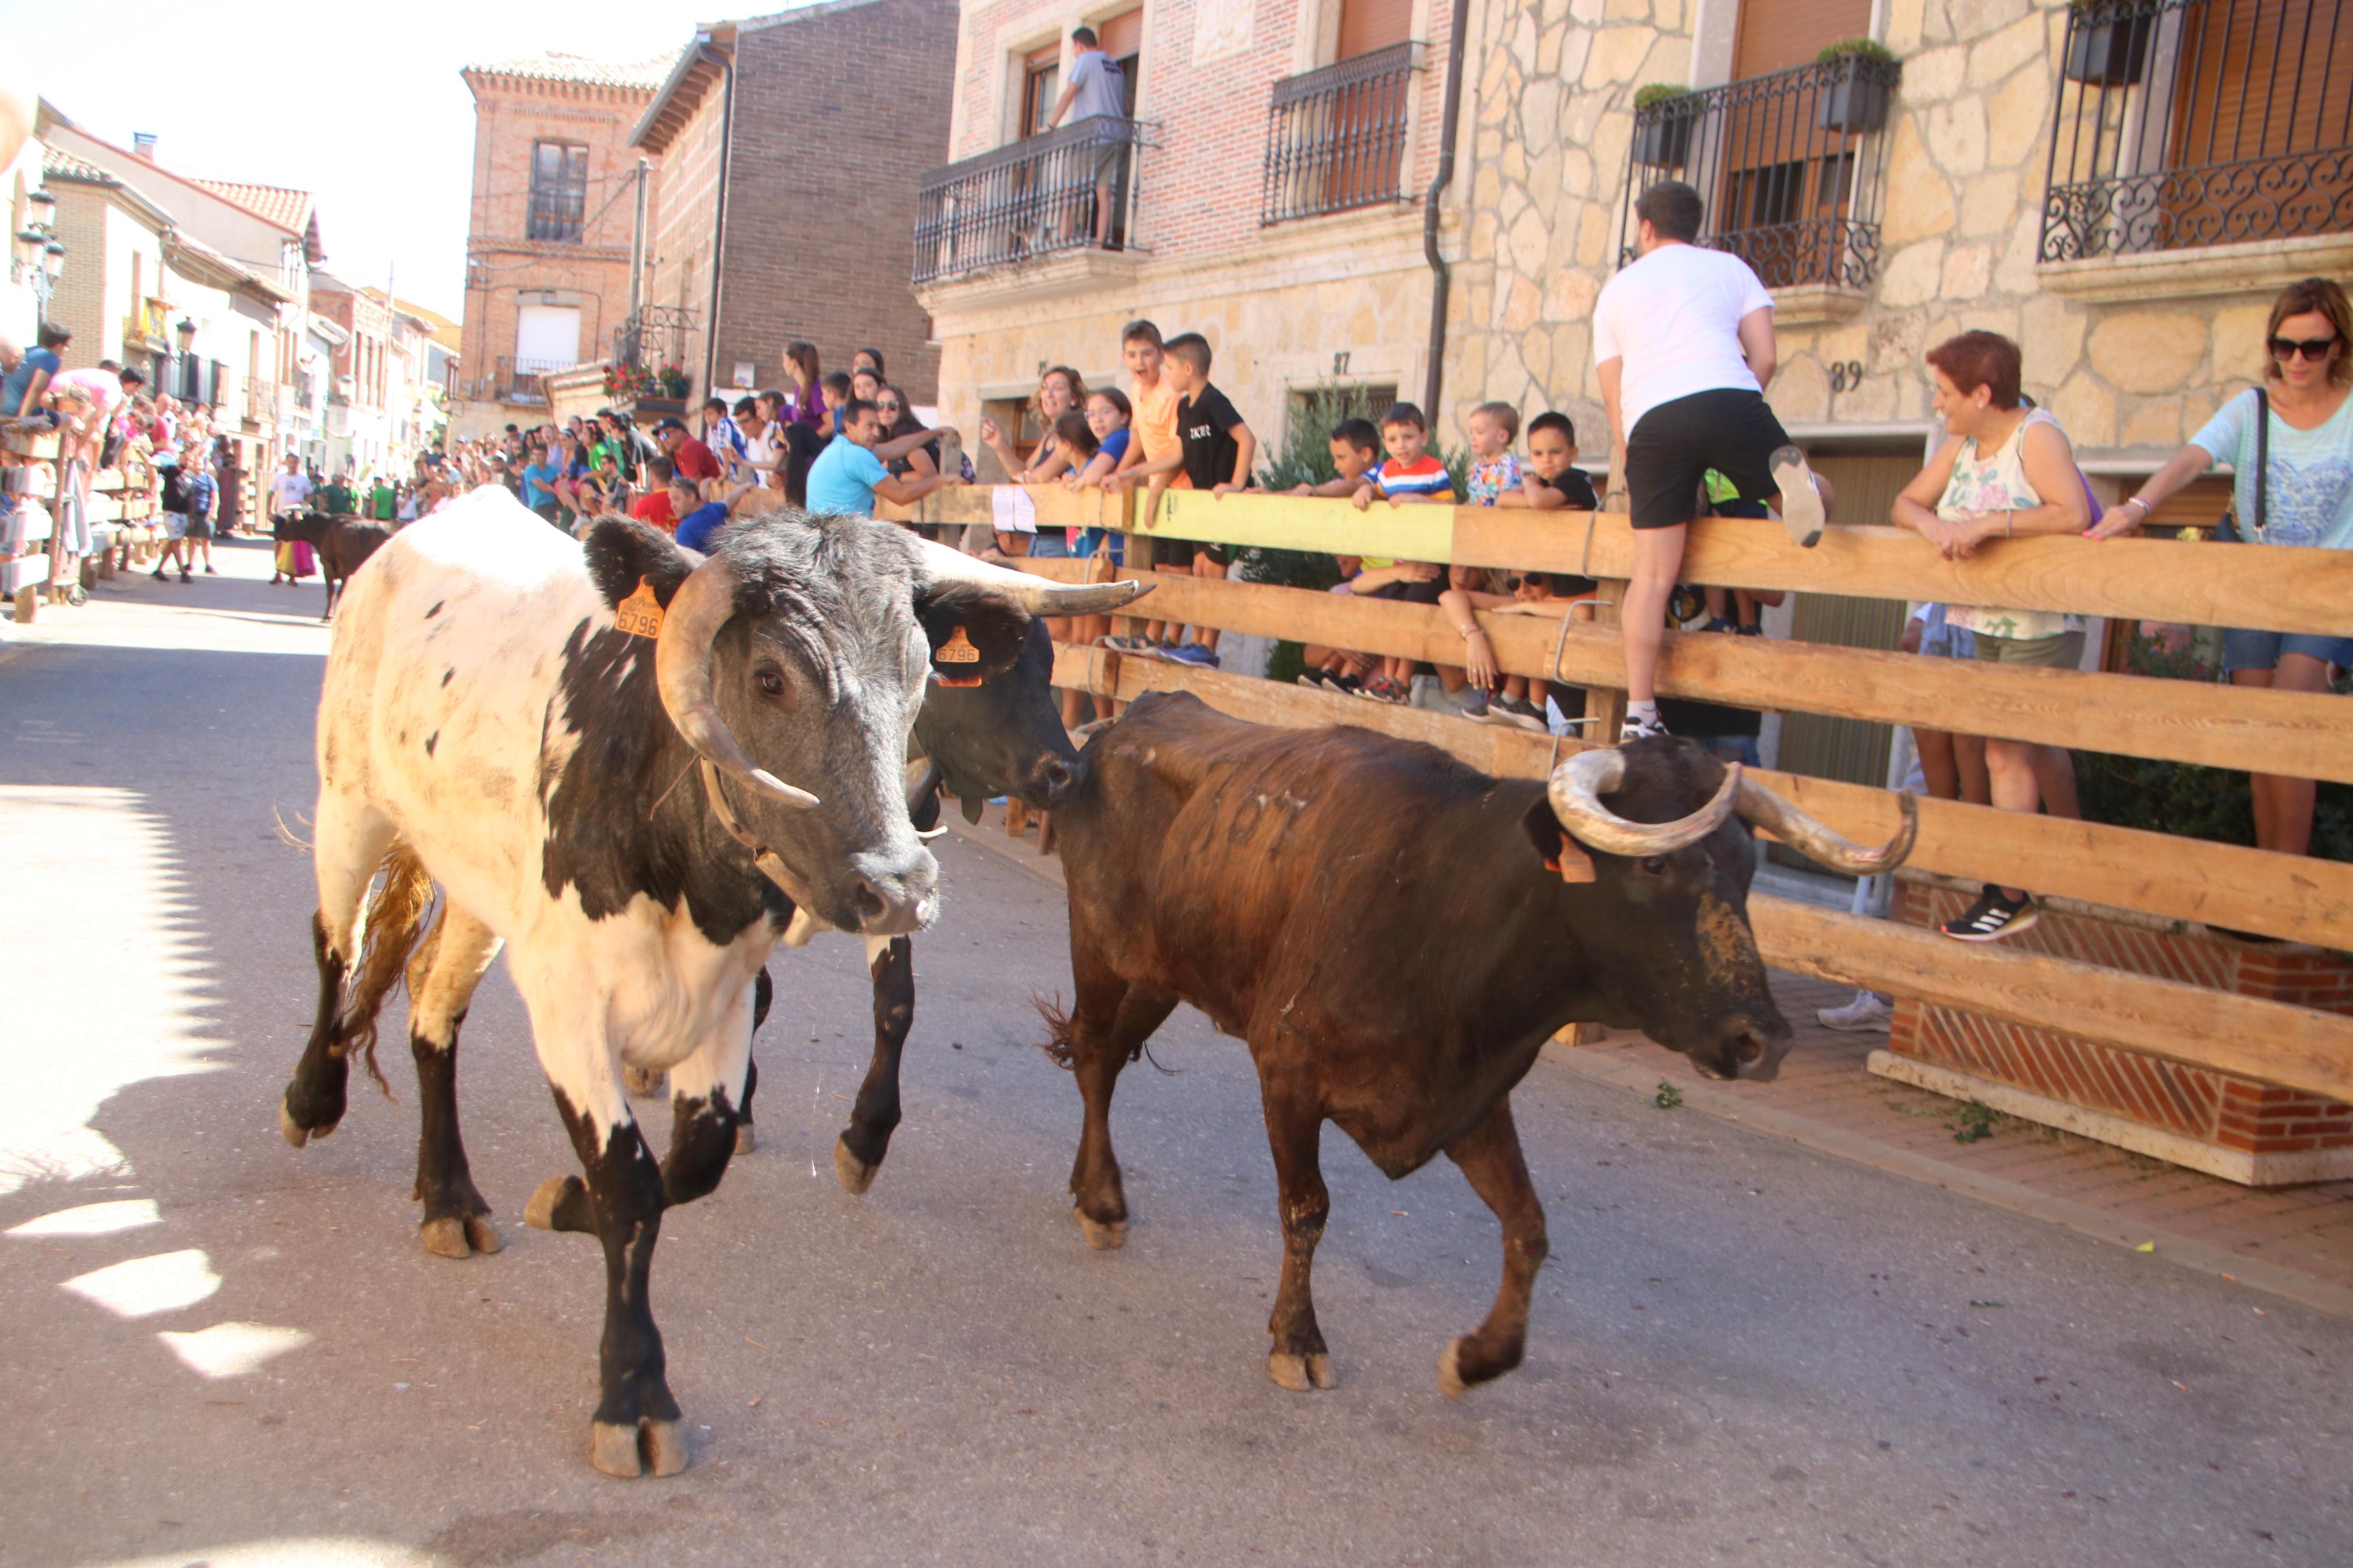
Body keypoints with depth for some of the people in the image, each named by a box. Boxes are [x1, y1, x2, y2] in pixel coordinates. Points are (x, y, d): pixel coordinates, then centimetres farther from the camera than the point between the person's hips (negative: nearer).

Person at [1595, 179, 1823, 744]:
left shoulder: (1617, 288, 29)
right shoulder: (1729, 267, 25)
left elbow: (1613, 397, 24)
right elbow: (1763, 359, 14)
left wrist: (1630, 472, 29)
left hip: (1650, 420, 1)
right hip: (1727, 398, -1)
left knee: (1653, 572, 1)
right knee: (1806, 497, 14)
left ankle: (1639, 714, -4)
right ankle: (1791, 473, -22)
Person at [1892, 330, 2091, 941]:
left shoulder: (2037, 435, -14)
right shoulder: (1960, 444, 8)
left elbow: (2073, 514, -27)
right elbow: (1904, 505, 5)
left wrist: (1984, 524, -29)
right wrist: (1934, 525, -17)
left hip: (2041, 627, -7)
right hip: (1988, 622, 7)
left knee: (2006, 753, -8)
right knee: (2030, 746, 11)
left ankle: (2010, 896, -2)